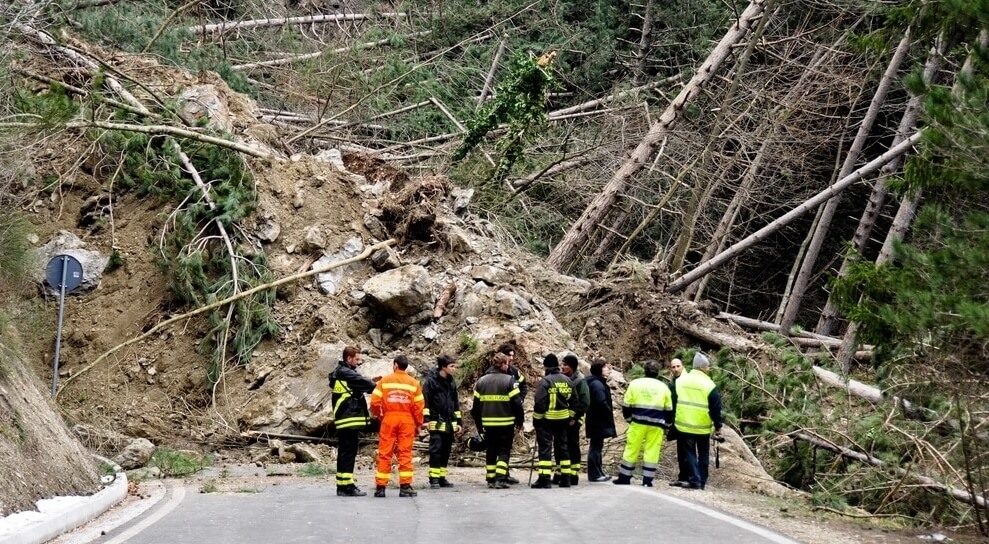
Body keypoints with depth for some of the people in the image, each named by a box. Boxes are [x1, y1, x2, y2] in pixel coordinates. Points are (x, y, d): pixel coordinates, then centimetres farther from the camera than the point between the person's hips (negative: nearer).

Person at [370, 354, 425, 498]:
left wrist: (380, 416, 12)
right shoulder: (414, 383, 4)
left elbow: (375, 402, -5)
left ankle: (380, 486, 3)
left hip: (389, 419, 0)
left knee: (384, 453, 4)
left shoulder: (384, 381, 1)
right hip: (407, 420, 0)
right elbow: (418, 406, 0)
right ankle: (405, 486, -1)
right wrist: (418, 424, 10)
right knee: (405, 453, 3)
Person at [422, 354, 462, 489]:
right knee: (436, 450, -9)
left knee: (446, 452, 8)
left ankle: (442, 478, 14)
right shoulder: (430, 381, -5)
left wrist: (459, 421, 19)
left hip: (449, 423, 7)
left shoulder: (451, 382, 16)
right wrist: (426, 419, -16)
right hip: (436, 423, -7)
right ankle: (434, 479, -7)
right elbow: (425, 401, -9)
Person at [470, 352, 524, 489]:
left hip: (488, 423, 4)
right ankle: (500, 479, -9)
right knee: (504, 452, 2)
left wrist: (479, 424, 15)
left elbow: (475, 405, 7)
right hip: (506, 423, -4)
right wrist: (519, 420, 2)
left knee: (490, 452, 14)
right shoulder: (509, 380, -8)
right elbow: (517, 402, -10)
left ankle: (490, 480, 14)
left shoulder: (481, 381, 6)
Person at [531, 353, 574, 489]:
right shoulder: (567, 381, 9)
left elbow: (539, 402, -16)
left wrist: (536, 419, -7)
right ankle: (565, 478, 15)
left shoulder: (545, 381, -13)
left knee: (545, 447, -5)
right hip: (563, 419, 6)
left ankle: (545, 479, -11)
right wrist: (570, 418, 20)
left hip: (546, 419, -6)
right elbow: (573, 402, 13)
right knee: (562, 447, 14)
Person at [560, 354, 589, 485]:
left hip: (573, 420, -6)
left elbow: (585, 403, -12)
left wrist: (575, 418, -14)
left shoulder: (580, 381, -9)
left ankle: (574, 475, 3)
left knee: (573, 446, -2)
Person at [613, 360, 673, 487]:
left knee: (632, 450, 7)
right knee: (652, 452, 3)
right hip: (656, 425, 0)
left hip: (638, 423, 0)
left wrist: (629, 418, 19)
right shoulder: (663, 387, 5)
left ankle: (624, 477, 11)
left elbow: (626, 405, 4)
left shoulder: (635, 384, 2)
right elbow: (669, 410, 9)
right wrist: (666, 425, 20)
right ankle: (647, 480, 1)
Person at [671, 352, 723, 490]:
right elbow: (716, 408, -7)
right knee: (703, 455, 12)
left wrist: (670, 422, 17)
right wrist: (718, 427, 2)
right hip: (703, 427, -1)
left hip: (683, 426, 1)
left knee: (688, 454, 3)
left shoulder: (680, 380, 2)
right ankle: (702, 481, 13)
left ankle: (694, 480, -6)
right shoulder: (709, 385, -8)